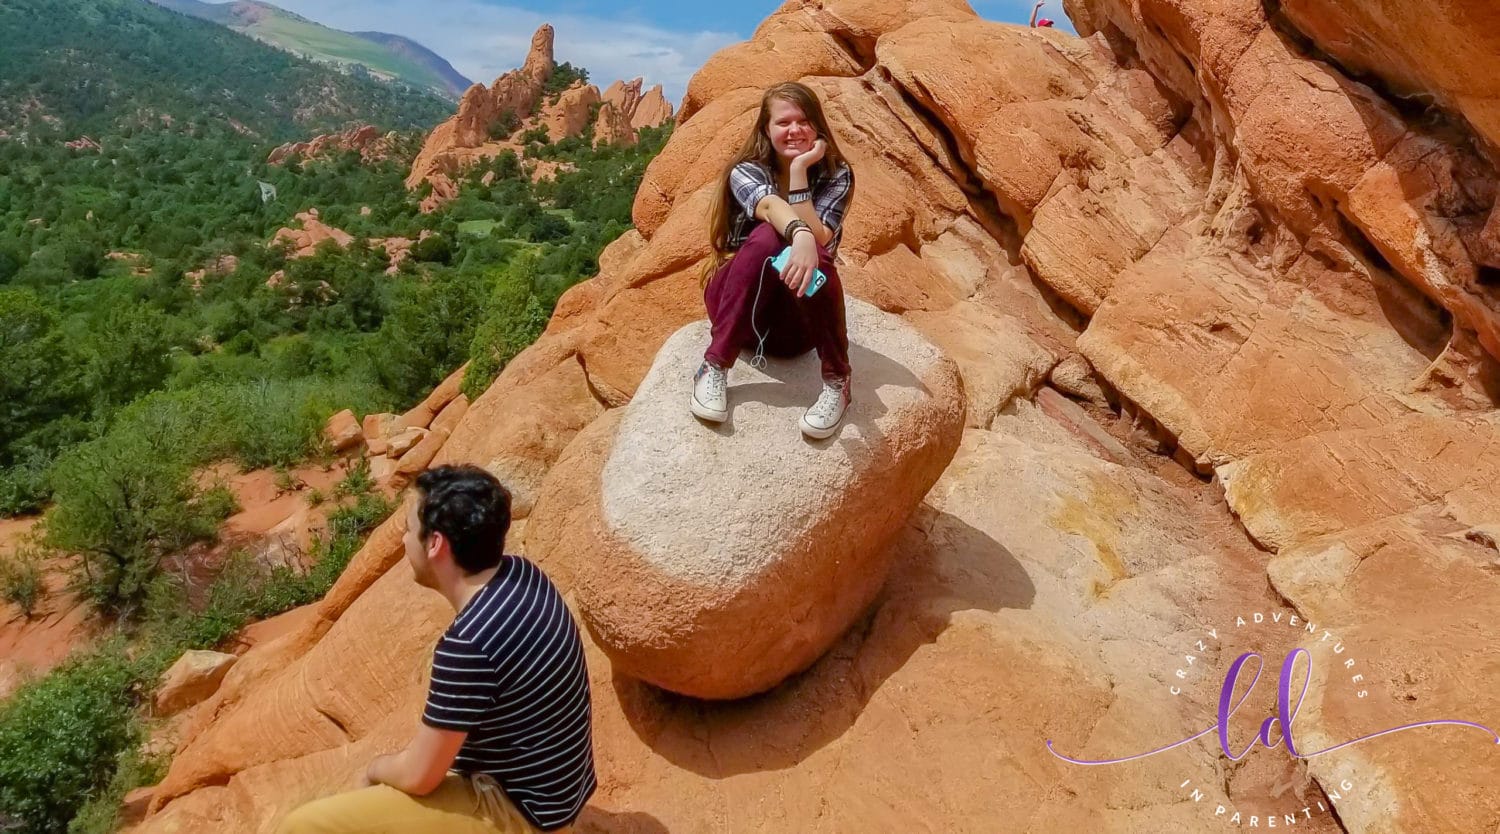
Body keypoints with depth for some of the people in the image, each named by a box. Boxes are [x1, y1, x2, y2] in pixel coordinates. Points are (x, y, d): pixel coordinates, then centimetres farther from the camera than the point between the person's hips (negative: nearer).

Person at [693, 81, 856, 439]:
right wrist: (800, 235, -53)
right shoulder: (746, 171, -7)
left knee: (812, 255, -31)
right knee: (767, 237, -31)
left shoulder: (836, 176, -3)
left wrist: (798, 171, -23)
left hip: (800, 321, 1)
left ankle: (837, 382, -25)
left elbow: (819, 242, -21)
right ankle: (714, 367, -29)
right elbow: (770, 207, -32)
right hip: (738, 308, -1)